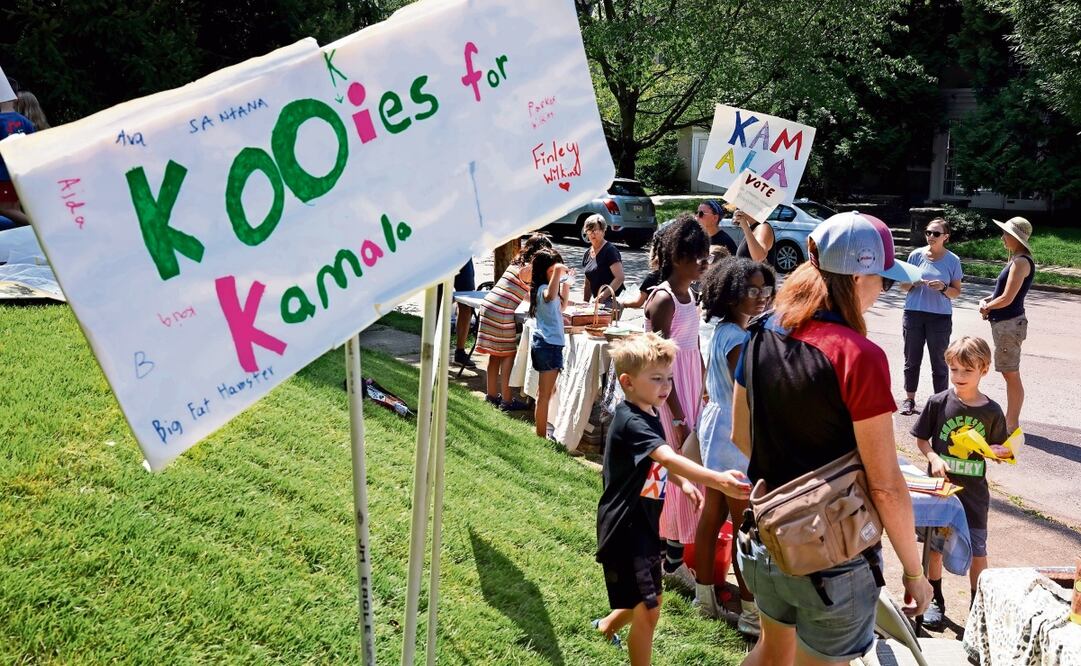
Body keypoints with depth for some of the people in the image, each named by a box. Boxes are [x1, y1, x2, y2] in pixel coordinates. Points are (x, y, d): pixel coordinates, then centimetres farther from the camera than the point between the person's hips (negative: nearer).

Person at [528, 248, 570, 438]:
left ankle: (541, 433, 31)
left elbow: (560, 308, 23)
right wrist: (558, 271, -37)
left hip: (545, 343, 10)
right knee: (545, 394, -5)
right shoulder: (544, 289, -19)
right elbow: (550, 296, -45)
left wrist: (566, 291, 10)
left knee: (545, 391, 20)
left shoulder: (544, 288, 10)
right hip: (549, 344, -10)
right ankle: (541, 436, 0)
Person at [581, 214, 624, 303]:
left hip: (611, 301, -6)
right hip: (597, 301, 6)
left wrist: (603, 297, -22)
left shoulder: (610, 250, -9)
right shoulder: (587, 254, 13)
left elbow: (619, 278, -17)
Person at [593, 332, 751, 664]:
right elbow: (669, 458, -40)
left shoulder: (650, 415, 6)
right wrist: (717, 480, -52)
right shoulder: (630, 422, -24)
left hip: (645, 524, 10)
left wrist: (683, 483, 6)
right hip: (624, 528, -10)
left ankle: (607, 625, 50)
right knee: (648, 611, -7)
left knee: (650, 600, 24)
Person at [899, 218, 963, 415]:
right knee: (912, 360, 10)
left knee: (939, 362, 3)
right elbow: (903, 285, 8)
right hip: (914, 313, 2)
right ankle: (909, 399, 21)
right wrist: (914, 282, -14)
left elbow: (957, 291, 3)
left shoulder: (952, 260, -1)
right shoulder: (917, 255, 1)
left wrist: (943, 288, -17)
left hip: (940, 317, -1)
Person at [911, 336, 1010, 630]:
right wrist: (933, 457, -17)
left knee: (977, 550, 7)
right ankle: (935, 600, 29)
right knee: (934, 546, 11)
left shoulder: (992, 412, -5)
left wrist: (1000, 451, -18)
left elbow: (998, 452, 4)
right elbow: (921, 439, 0)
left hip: (973, 492, 0)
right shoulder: (938, 403, -7)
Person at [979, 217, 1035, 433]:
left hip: (1009, 324, -10)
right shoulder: (1016, 260, 12)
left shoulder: (1021, 262, -18)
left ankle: (1012, 424, 4)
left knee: (1011, 375, -3)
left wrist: (987, 307, -3)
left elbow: (1007, 298, -20)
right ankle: (1010, 420, 25)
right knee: (1009, 374, 16)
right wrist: (987, 301, 5)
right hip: (1005, 323, 10)